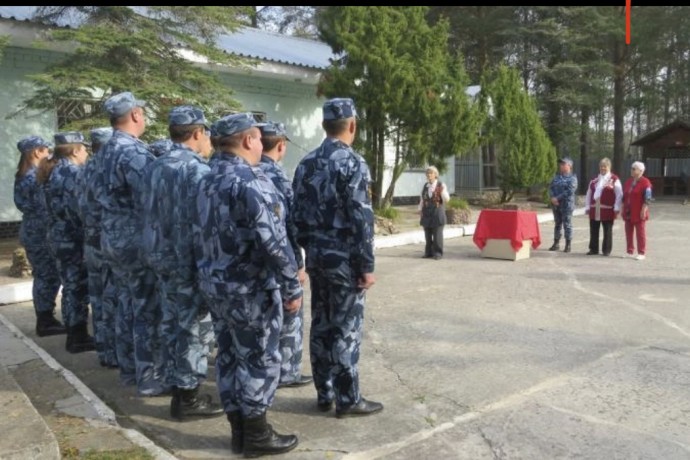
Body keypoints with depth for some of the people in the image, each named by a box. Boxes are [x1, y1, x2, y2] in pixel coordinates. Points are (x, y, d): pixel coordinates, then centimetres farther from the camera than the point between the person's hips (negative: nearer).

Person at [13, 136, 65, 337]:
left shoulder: (24, 175, 12)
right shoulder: (35, 176, -17)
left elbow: (25, 204, 14)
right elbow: (43, 208, -19)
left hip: (32, 231, 10)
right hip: (40, 233, -10)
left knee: (44, 276, 14)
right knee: (49, 276, -2)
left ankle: (45, 319, 22)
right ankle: (46, 322, 5)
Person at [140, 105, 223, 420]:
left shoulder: (153, 168, 10)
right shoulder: (196, 169, -16)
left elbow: (147, 213, 14)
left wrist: (157, 249, 20)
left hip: (160, 255, 9)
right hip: (188, 260, -9)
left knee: (173, 323, 17)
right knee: (190, 325, 0)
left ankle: (178, 384, 29)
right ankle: (187, 396, 10)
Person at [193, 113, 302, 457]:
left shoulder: (207, 181, 11)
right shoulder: (250, 180, -18)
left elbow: (199, 236, 17)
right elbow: (272, 241, -24)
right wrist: (292, 287, -17)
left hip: (216, 285, 9)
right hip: (251, 289, -9)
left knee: (229, 356, 14)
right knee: (259, 360, 3)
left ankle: (239, 431, 25)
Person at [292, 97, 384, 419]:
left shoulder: (306, 163, 9)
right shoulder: (352, 162, -13)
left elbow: (298, 213, 11)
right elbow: (361, 219, -18)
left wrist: (308, 250, 18)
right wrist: (367, 266, -13)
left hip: (316, 256, 7)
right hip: (344, 258, -7)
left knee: (321, 325, 13)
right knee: (346, 329, 2)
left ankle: (324, 394, 23)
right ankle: (348, 399, 12)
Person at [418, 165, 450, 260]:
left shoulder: (441, 185, -3)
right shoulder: (425, 186, 10)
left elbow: (446, 199, -11)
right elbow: (422, 199, 15)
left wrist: (443, 191, -30)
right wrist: (420, 211, 10)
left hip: (437, 213, -4)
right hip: (427, 214, 4)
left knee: (437, 234, -3)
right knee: (427, 234, 7)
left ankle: (438, 253, 5)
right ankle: (429, 252, 15)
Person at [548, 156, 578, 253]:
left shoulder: (572, 178, -5)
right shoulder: (556, 176, 14)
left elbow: (570, 191, -16)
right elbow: (551, 188, 8)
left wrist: (558, 198, -18)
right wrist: (552, 197, -10)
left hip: (566, 205, -6)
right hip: (556, 205, 6)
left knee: (567, 224, -1)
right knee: (557, 224, 12)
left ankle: (568, 245, 6)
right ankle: (556, 243, 20)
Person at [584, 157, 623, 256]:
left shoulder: (614, 179, -1)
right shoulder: (594, 180, 13)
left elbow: (619, 194, -5)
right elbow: (588, 194, 14)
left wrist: (617, 208, -11)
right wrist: (587, 207, 8)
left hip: (607, 210, -4)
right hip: (594, 210, 5)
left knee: (607, 231, 3)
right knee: (593, 230, 8)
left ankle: (606, 250, 11)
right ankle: (593, 249, 17)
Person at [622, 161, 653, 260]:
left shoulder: (645, 182, -10)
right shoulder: (628, 182, 13)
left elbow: (647, 199, -14)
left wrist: (643, 211, -18)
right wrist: (623, 210, 14)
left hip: (638, 213, -7)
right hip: (628, 213, 7)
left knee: (640, 233, 0)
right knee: (629, 232, 10)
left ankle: (642, 253, 6)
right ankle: (629, 252, 19)